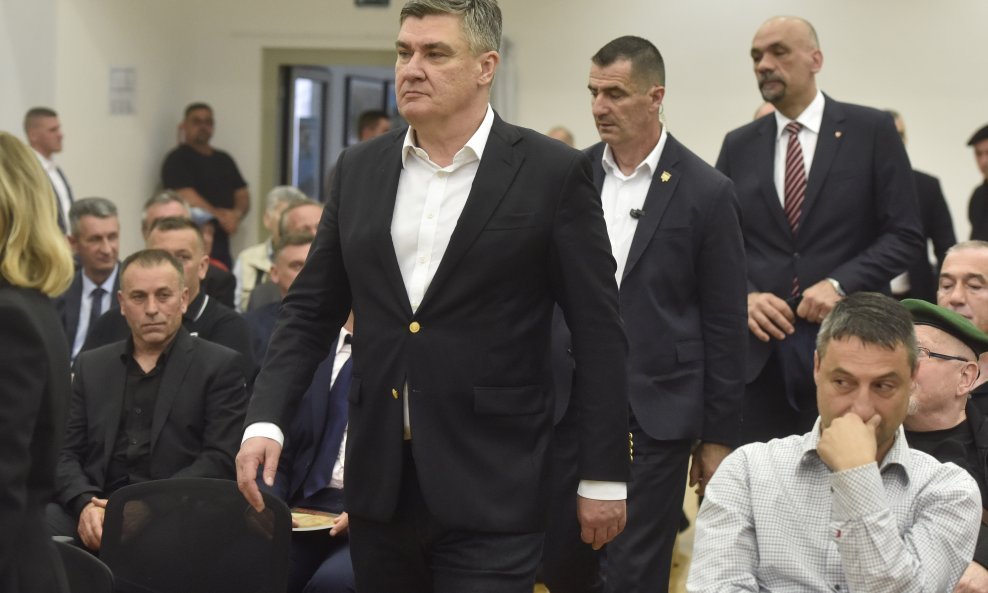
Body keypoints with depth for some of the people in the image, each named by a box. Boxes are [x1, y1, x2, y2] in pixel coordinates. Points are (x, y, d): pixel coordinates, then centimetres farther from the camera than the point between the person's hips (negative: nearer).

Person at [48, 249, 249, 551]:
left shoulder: (220, 366, 7)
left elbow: (220, 459, -3)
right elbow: (64, 453, 12)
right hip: (97, 515, 4)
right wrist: (86, 504, -10)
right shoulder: (91, 365, 20)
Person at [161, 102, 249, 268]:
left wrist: (237, 214, -6)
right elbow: (188, 198, -14)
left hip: (221, 242, 7)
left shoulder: (224, 160, 19)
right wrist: (220, 216, -15)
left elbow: (242, 195, 15)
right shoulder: (178, 159, -2)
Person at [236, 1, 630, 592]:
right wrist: (265, 421, -3)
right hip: (380, 482, 4)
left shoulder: (553, 173, -5)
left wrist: (605, 475, -5)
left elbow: (599, 334, -4)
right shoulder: (360, 169, 8)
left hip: (490, 491, -4)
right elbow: (311, 311, 11)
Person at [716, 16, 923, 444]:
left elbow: (905, 233, -1)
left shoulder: (871, 131, 2)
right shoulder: (739, 146, 12)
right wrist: (744, 296, -7)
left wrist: (840, 284, -14)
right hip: (759, 348, 3)